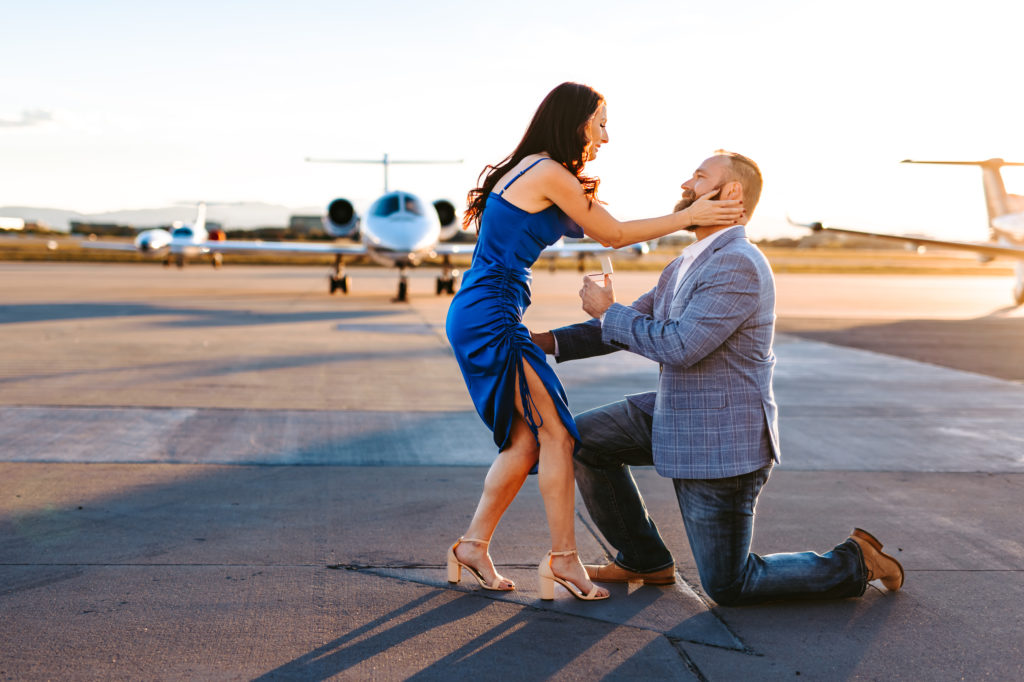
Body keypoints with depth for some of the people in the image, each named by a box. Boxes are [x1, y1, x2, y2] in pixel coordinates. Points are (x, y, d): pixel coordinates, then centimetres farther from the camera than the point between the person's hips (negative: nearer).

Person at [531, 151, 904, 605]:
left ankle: (855, 563, 16)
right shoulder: (688, 263, 10)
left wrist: (608, 311, -15)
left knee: (728, 587, 1)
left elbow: (678, 347, -29)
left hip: (721, 439, -9)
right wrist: (545, 342, 4)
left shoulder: (739, 265, -22)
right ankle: (644, 560, 18)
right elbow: (628, 327, 13)